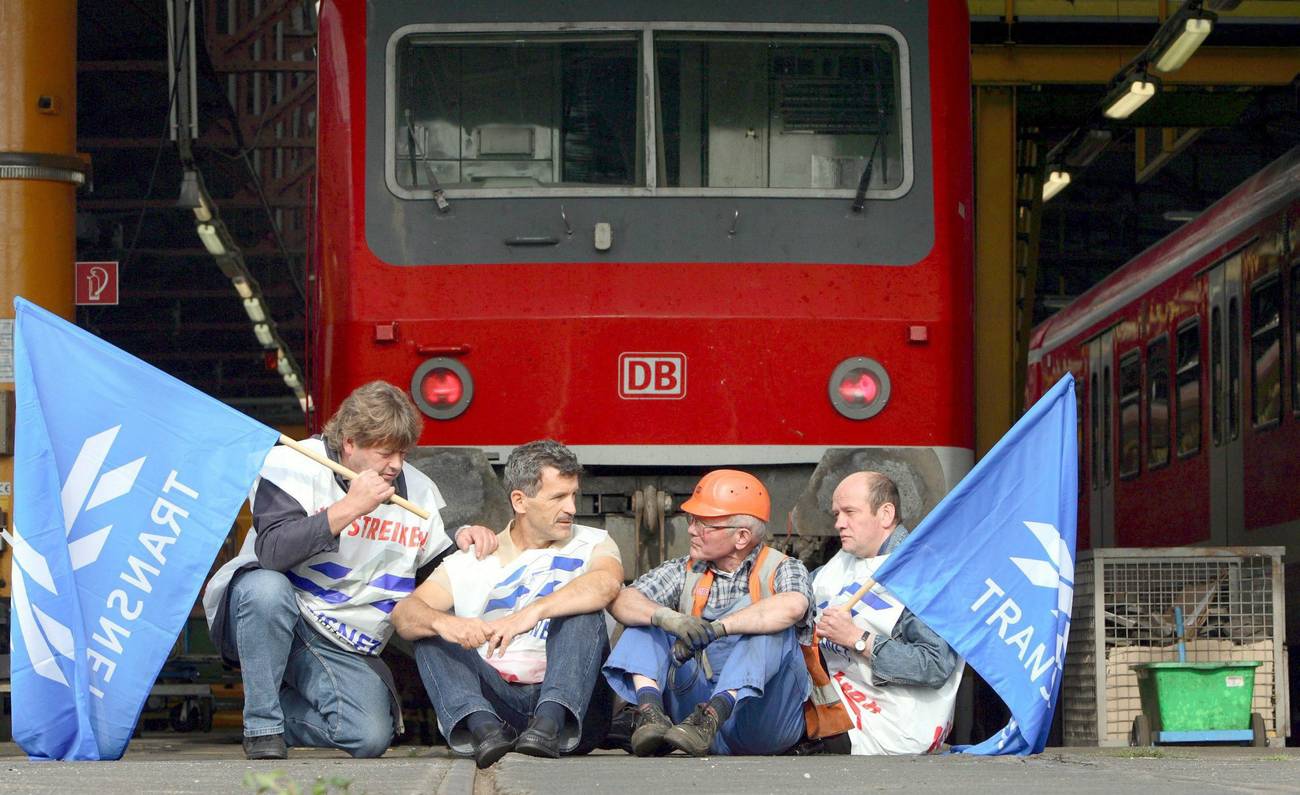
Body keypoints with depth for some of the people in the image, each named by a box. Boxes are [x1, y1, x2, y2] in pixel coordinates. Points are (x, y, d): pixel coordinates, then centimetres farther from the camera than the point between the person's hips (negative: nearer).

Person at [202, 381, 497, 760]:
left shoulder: (418, 490, 5)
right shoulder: (294, 465, -10)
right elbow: (273, 551, -26)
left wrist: (464, 540, -6)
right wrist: (349, 507, -26)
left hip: (343, 649, 4)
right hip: (265, 617, -4)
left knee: (371, 737, -19)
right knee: (267, 587, -40)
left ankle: (281, 713, 12)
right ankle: (262, 727, -23)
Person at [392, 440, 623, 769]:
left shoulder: (592, 544, 9)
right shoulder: (471, 562, 12)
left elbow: (607, 583, -16)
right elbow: (403, 613, -3)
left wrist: (533, 612, -31)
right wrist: (441, 622, -28)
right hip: (495, 700, 1)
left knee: (581, 611, -21)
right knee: (432, 628, -14)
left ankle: (550, 722, -42)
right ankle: (484, 726, -38)